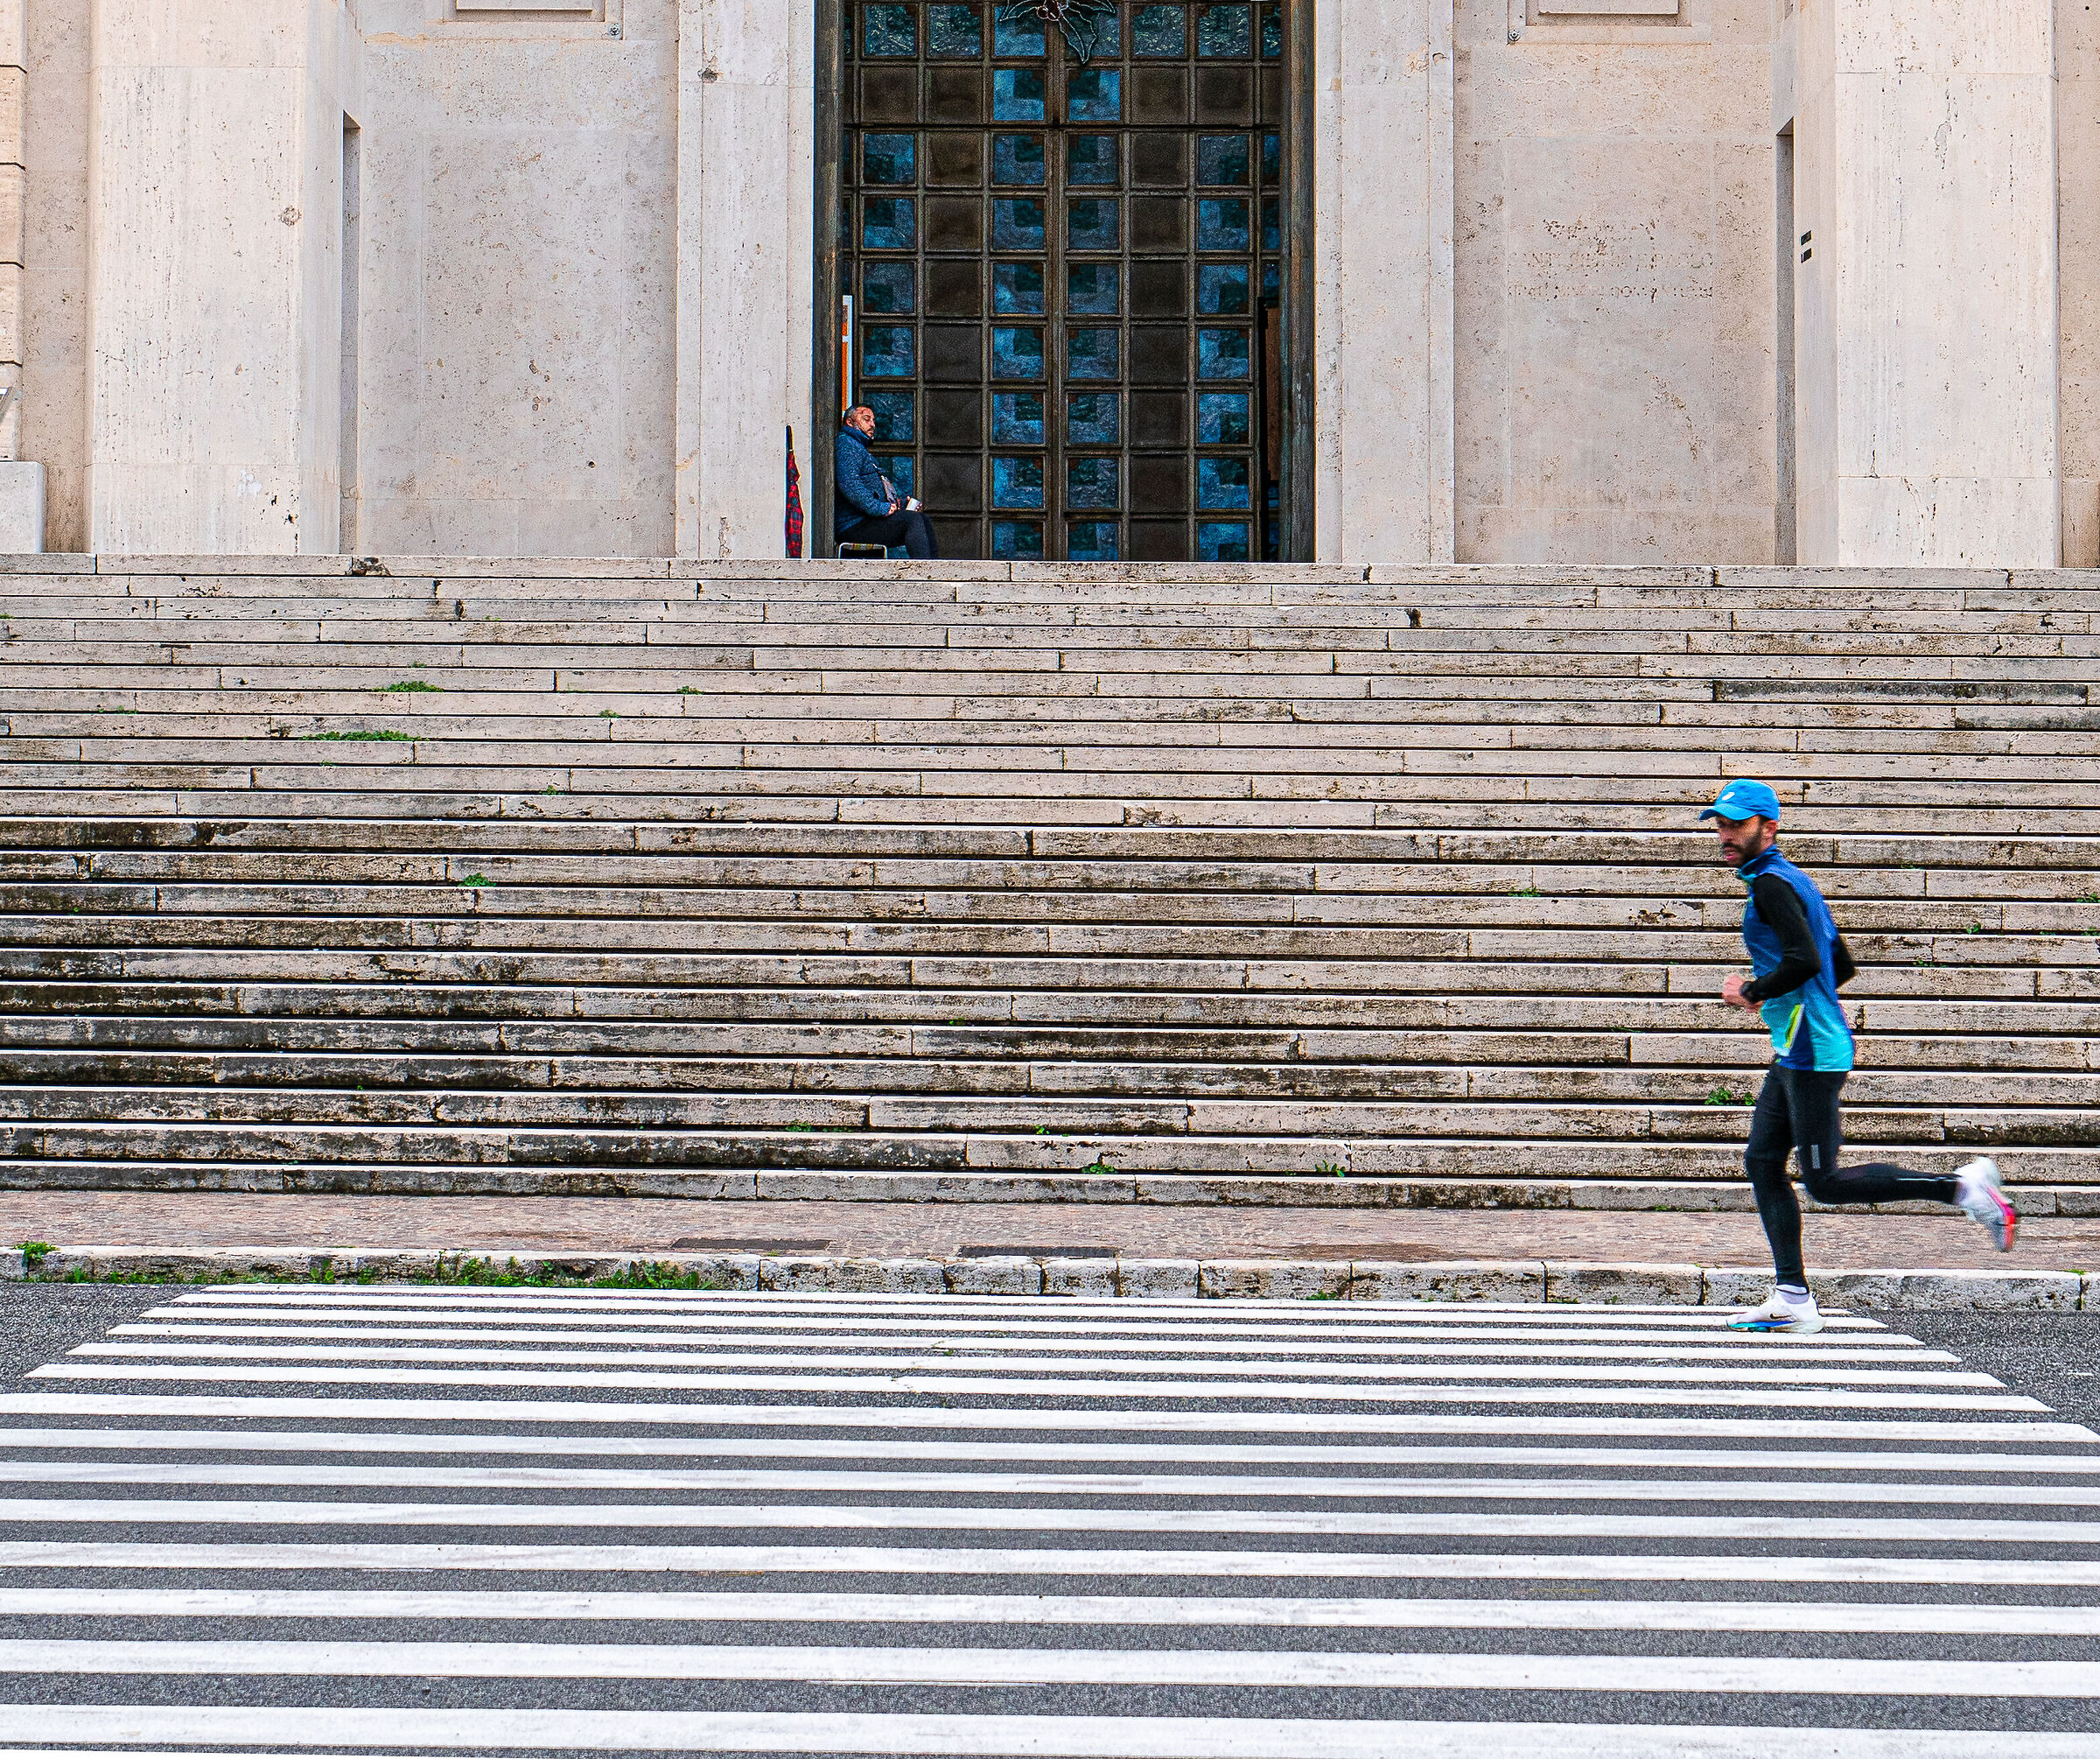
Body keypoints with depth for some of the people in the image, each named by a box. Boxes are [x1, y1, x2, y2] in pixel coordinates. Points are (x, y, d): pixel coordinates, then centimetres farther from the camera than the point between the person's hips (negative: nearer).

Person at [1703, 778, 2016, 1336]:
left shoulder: (1772, 882, -12)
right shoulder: (1792, 880, 19)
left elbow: (1803, 959, -26)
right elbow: (1842, 966, 24)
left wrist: (1751, 992, -11)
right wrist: (1766, 994, 20)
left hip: (1813, 1052, -10)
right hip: (1796, 1053, 10)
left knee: (1824, 1183, -9)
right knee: (1762, 1162, 8)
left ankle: (1961, 1187, -7)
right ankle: (1792, 1299, 7)